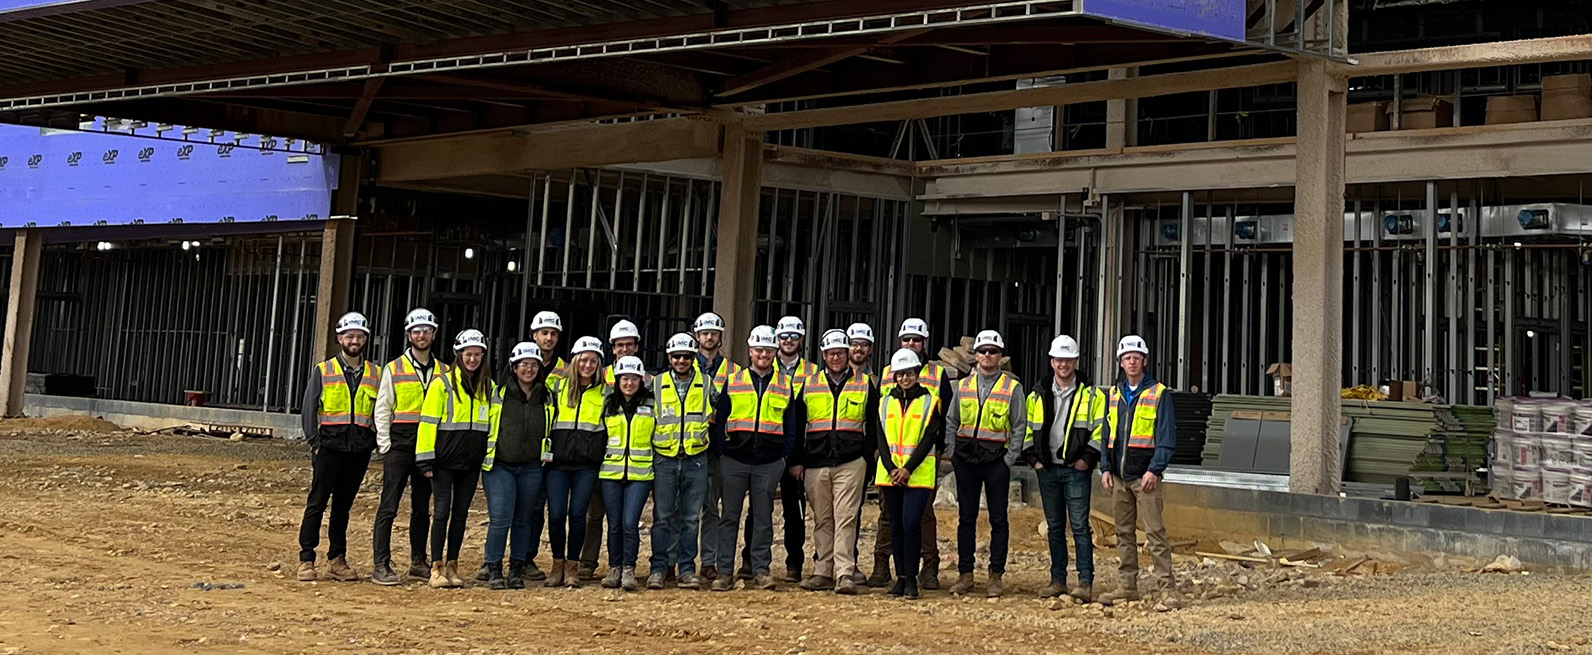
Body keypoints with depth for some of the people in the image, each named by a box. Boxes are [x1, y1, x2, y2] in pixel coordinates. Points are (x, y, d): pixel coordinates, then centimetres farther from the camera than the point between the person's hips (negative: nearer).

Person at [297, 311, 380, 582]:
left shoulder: (375, 374, 11)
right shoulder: (323, 371, 5)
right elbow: (309, 407, 2)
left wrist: (375, 442, 3)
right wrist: (314, 441, -7)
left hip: (360, 449, 2)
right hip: (329, 446, -2)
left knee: (343, 506, 9)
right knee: (317, 503, -3)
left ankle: (337, 560, 15)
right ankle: (306, 560, 1)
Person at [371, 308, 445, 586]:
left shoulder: (444, 372, 11)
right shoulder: (394, 369, 4)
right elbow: (382, 410, 3)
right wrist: (385, 446, -5)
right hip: (399, 445, -3)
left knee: (422, 508, 11)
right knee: (388, 507, -6)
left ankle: (419, 562, 20)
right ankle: (381, 565, -5)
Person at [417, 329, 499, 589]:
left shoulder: (490, 388, 10)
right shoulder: (442, 384, -3)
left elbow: (495, 422, 11)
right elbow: (428, 422, -4)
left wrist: (491, 456, 2)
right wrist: (425, 459, -8)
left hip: (471, 462, 4)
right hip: (444, 460, -4)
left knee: (461, 514, 8)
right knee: (442, 511, -5)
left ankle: (452, 566, 15)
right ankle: (437, 567, 0)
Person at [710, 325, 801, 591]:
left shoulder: (785, 385, 8)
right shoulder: (733, 382, 6)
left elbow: (791, 426, 11)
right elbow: (719, 420, 6)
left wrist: (786, 457, 3)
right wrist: (721, 453, -1)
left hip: (770, 462, 0)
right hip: (735, 460, 0)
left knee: (763, 517, 4)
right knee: (730, 516, 2)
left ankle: (760, 571, 10)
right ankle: (725, 572, 6)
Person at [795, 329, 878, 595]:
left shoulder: (865, 384, 8)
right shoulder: (809, 385, 12)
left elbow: (873, 424, 11)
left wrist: (867, 454, 1)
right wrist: (797, 460, 8)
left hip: (851, 463, -3)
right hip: (815, 463, 3)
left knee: (846, 518, -9)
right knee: (822, 520, 7)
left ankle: (845, 574, -10)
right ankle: (824, 572, 13)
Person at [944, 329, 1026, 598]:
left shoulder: (1012, 387, 1)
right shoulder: (964, 385, 10)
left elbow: (1019, 426, 0)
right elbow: (951, 421, 14)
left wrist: (1010, 459, -7)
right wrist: (951, 452, 3)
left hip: (996, 461, -3)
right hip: (966, 460, 3)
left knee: (998, 519, 2)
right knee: (966, 517, 6)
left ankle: (996, 575, 8)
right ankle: (965, 573, 12)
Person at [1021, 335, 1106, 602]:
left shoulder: (1092, 395, 0)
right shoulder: (1038, 395, 11)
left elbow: (1101, 430, -3)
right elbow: (1027, 429, 14)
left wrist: (1087, 459, -10)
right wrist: (1033, 459, 4)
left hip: (1076, 470, -4)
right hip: (1047, 470, 4)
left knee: (1080, 526, -7)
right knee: (1054, 527, 9)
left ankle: (1085, 582, -3)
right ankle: (1058, 580, 15)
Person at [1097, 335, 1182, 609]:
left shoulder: (1159, 393, -2)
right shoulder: (1113, 394, 14)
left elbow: (1167, 437, -7)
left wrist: (1154, 470, -16)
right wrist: (1105, 468, 6)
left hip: (1146, 475, -6)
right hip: (1119, 476, 6)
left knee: (1155, 533, -9)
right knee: (1124, 533, 10)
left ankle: (1168, 589, -8)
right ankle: (1127, 586, 18)